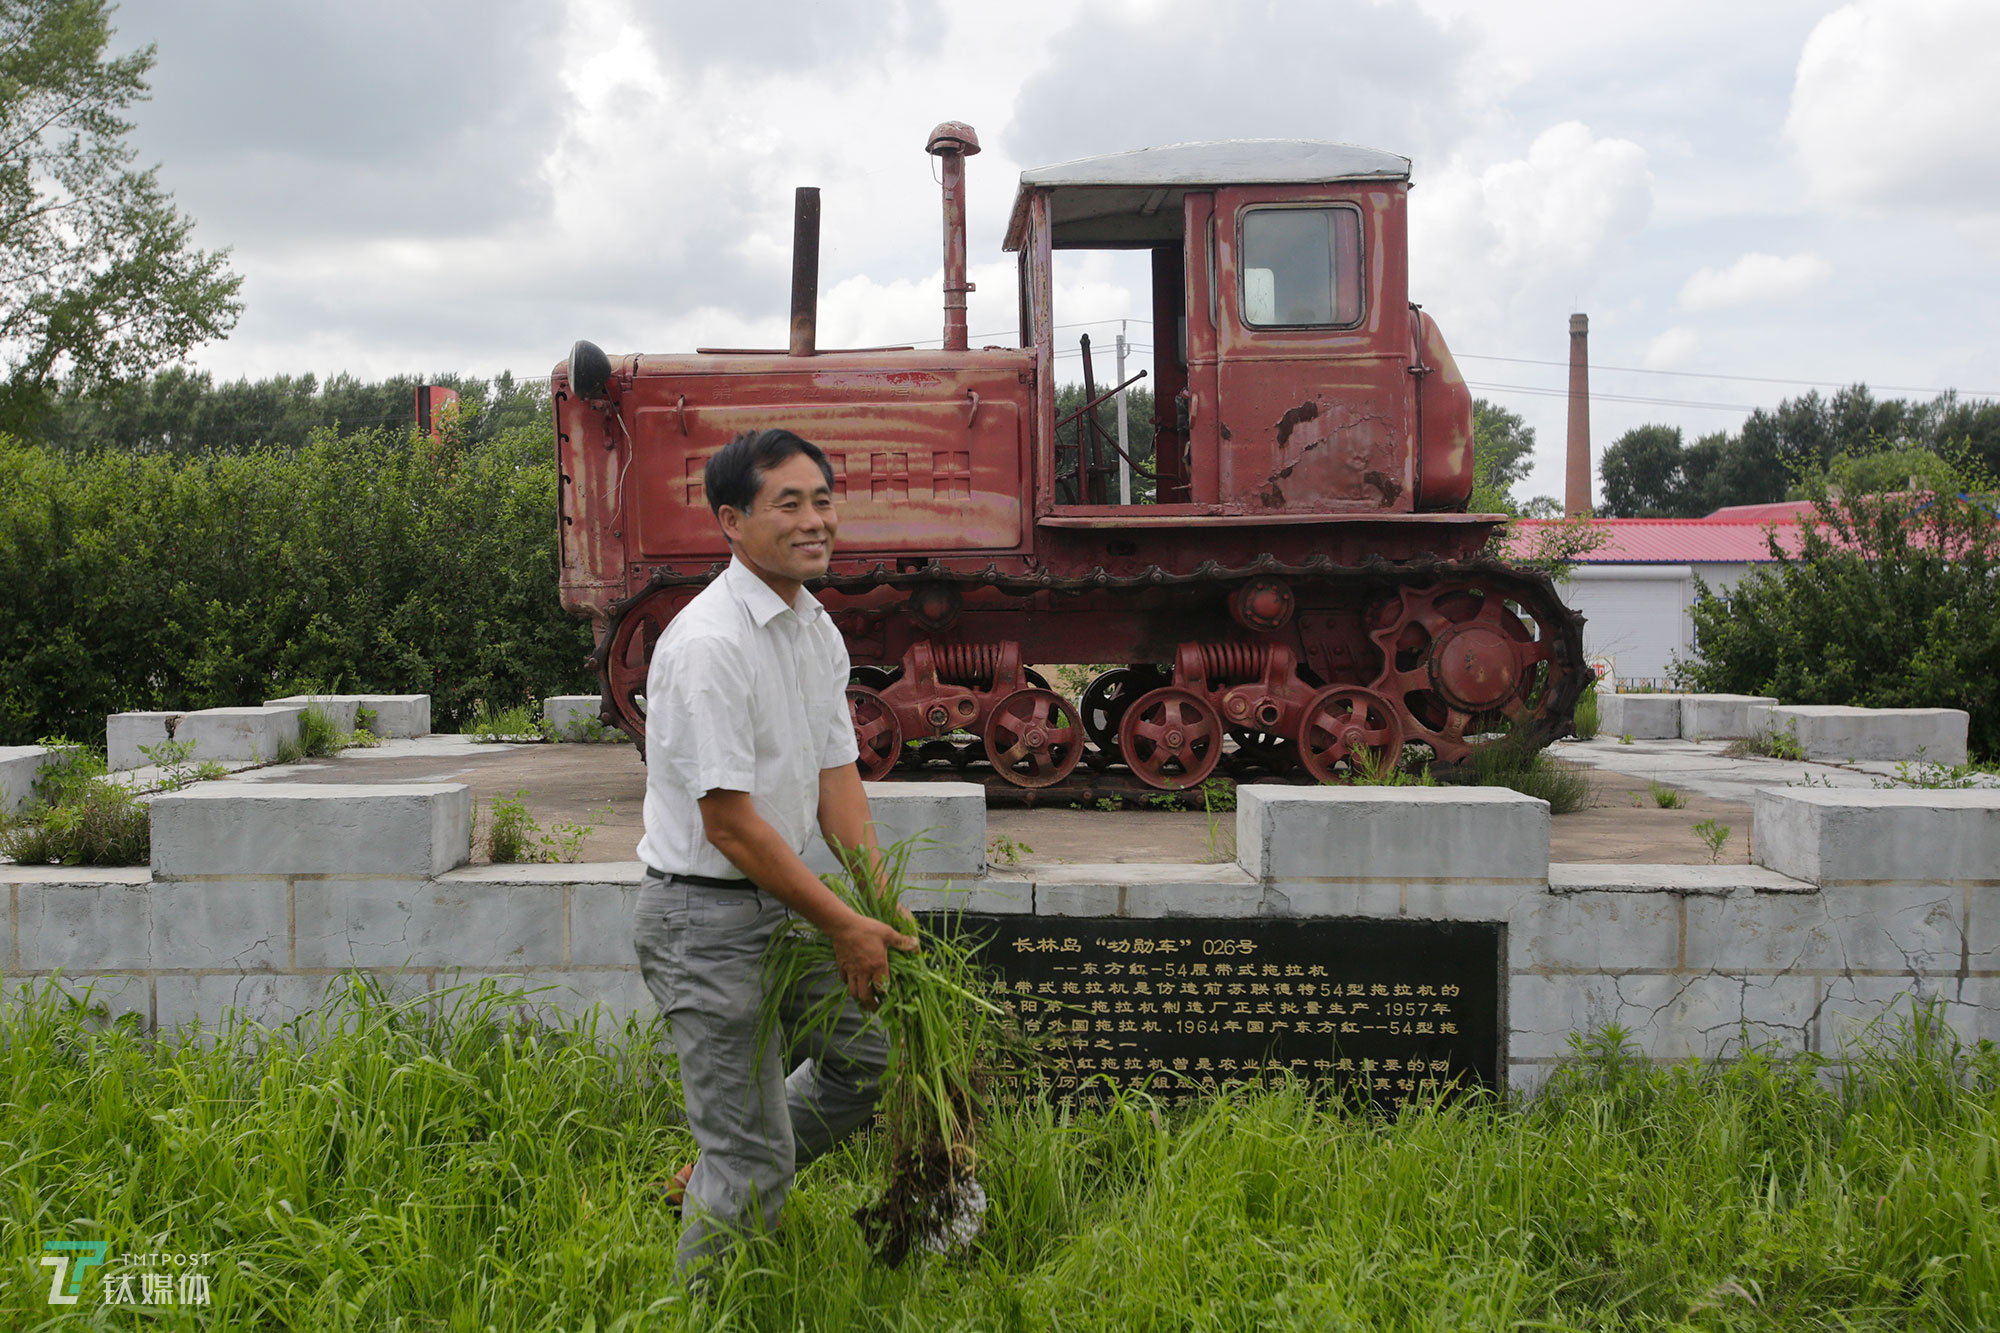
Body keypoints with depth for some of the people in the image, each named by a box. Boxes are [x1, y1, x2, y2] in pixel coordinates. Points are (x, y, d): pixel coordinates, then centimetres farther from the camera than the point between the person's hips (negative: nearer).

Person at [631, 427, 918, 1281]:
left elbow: (836, 776, 8)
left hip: (784, 901, 9)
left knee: (873, 1056, 21)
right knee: (756, 1159, -2)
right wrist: (844, 924, -19)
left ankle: (714, 1179, 36)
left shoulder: (817, 627, 7)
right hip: (705, 917, -9)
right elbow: (730, 823, -23)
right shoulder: (708, 643, -23)